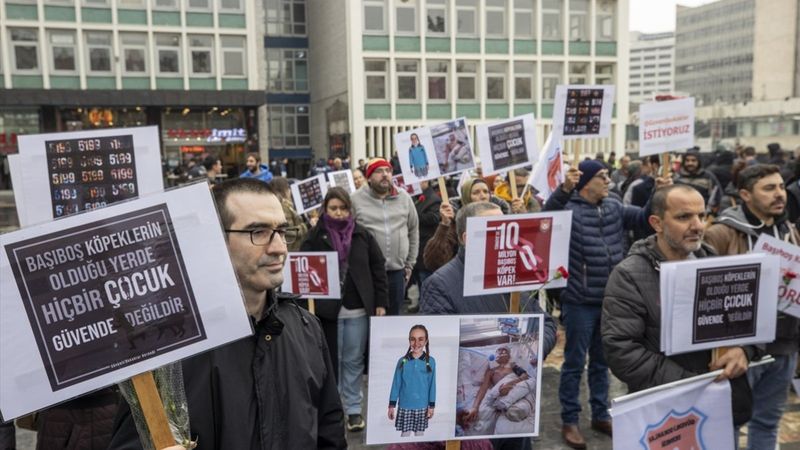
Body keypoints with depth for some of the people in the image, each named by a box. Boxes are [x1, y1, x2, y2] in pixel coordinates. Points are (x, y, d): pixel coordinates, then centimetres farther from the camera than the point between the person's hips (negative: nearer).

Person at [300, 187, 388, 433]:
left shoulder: (362, 235, 3)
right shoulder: (315, 237, -3)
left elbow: (378, 269, 6)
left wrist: (381, 302, 2)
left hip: (358, 309, 2)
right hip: (327, 309, -1)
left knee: (354, 360, 10)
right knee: (331, 359, 10)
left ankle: (354, 408, 22)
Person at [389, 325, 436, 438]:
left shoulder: (430, 361, -6)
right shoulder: (402, 361, -6)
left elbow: (432, 385, 0)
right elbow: (396, 384, -1)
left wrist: (431, 406, 1)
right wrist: (392, 405, 0)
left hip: (422, 406, 0)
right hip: (404, 406, 0)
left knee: (419, 433, 12)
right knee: (405, 434, 8)